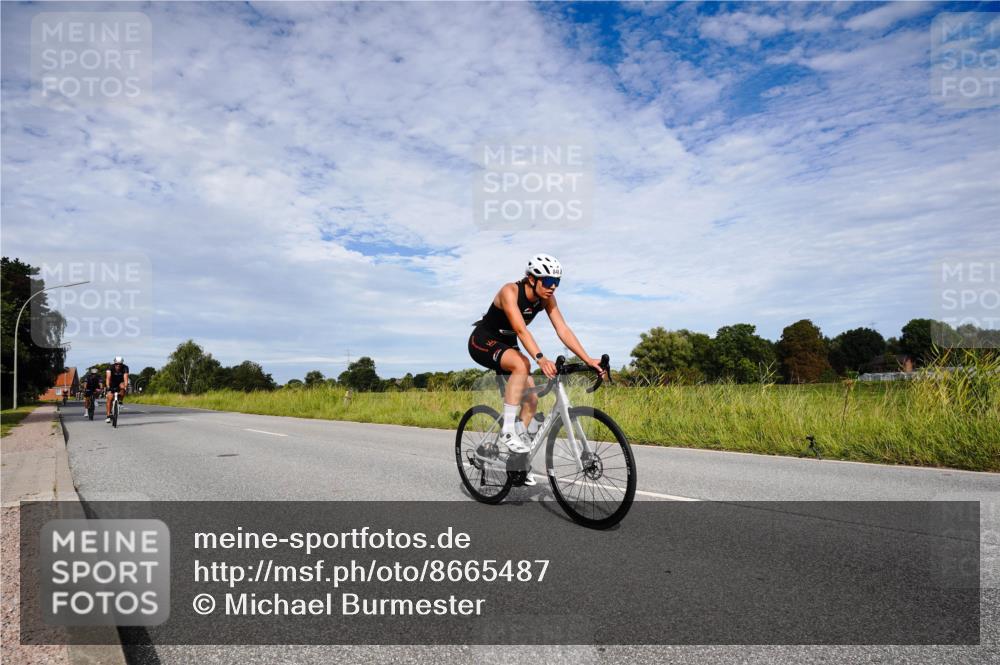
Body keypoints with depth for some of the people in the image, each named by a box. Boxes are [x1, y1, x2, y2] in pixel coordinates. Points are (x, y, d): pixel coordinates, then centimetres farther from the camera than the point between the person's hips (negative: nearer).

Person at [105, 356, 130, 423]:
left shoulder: (125, 368, -27)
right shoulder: (111, 367, -26)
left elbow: (125, 378, -37)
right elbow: (108, 377, -38)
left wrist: (125, 387, -53)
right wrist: (108, 386, -53)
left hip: (120, 382, 0)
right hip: (112, 383, 0)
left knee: (123, 387, -34)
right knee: (109, 398, -13)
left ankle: (120, 401, -11)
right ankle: (108, 416, -8)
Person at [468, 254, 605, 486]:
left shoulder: (546, 298, -10)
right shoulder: (510, 291, -29)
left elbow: (563, 331, -15)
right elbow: (521, 329, -42)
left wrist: (588, 360, -25)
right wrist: (541, 358, -55)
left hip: (505, 344, 7)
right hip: (483, 341, -7)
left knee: (531, 398, -4)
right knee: (522, 364, -36)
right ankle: (507, 430, -28)